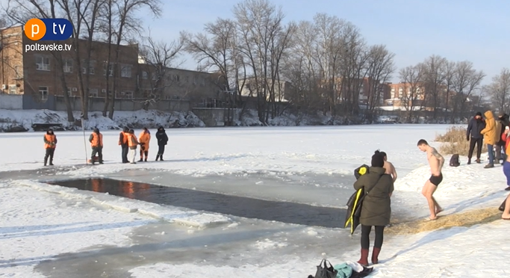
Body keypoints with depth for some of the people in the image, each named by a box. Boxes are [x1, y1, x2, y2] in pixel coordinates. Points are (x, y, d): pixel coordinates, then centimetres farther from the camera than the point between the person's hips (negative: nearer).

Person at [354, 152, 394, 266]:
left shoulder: (366, 177, -15)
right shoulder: (388, 177, -9)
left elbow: (356, 186, 3)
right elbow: (390, 194, 5)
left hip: (369, 209, -2)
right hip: (383, 209, 2)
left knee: (365, 233, 10)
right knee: (379, 233, 15)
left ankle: (364, 259, 11)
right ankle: (375, 258, 20)